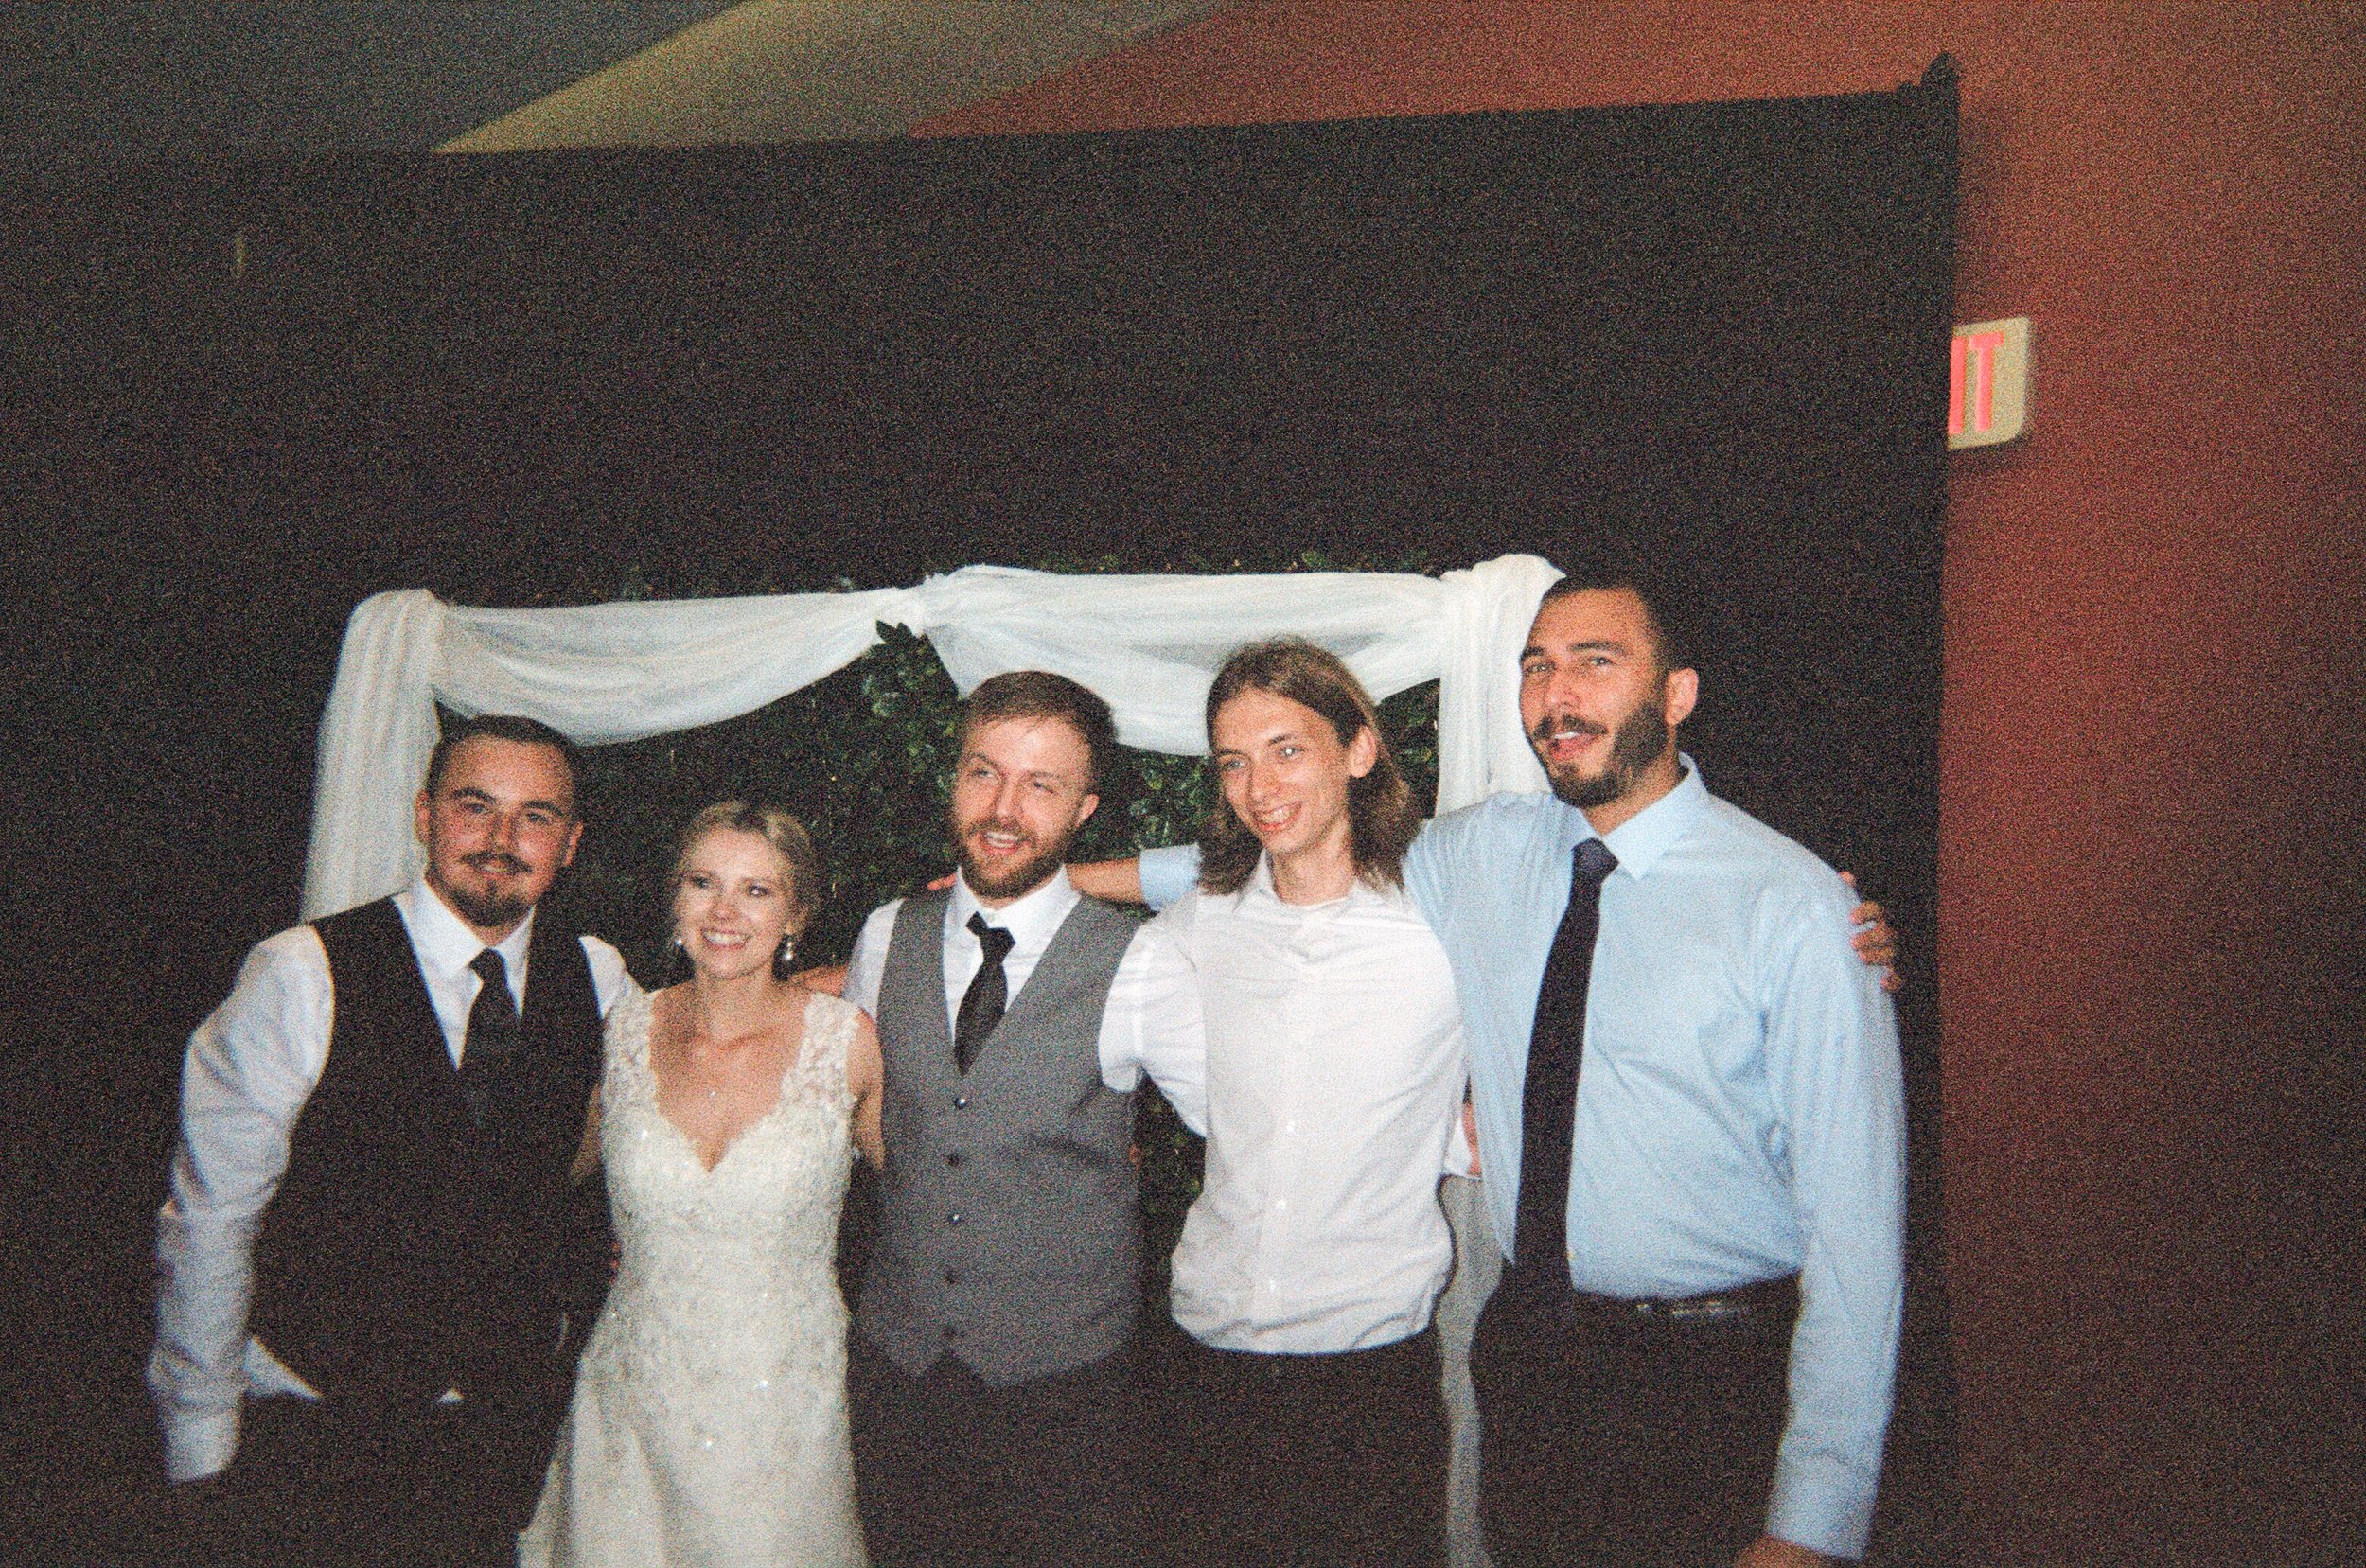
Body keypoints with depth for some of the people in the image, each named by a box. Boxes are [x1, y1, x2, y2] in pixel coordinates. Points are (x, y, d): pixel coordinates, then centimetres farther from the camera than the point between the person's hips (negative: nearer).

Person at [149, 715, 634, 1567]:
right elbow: (209, 1223, -11)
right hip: (321, 1426, -3)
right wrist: (202, 1449, -7)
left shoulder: (596, 976, -3)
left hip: (520, 1402, 4)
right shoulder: (301, 978, -15)